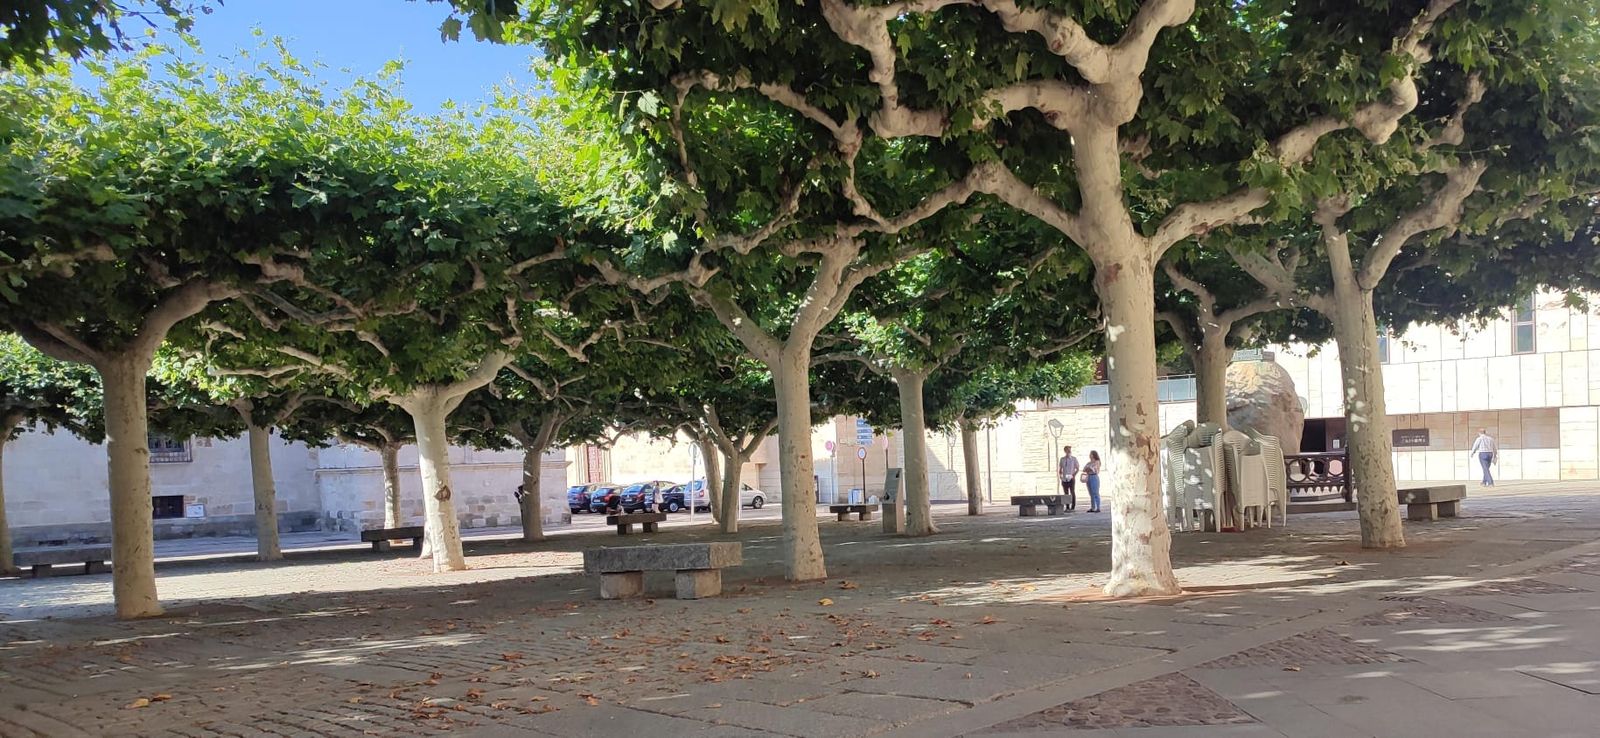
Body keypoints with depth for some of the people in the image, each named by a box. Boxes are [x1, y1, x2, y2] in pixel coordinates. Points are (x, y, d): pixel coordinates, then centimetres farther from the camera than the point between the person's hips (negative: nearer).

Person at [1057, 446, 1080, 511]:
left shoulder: (1074, 459, 2)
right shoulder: (1062, 459, 9)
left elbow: (1077, 469, 4)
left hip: (1071, 479, -3)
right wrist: (1060, 474, -1)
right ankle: (1067, 507, 8)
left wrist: (1074, 475, -10)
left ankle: (1073, 507, 0)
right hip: (1064, 479, 3)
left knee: (1072, 492, -6)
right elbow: (1060, 468, 17)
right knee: (1066, 493, 3)